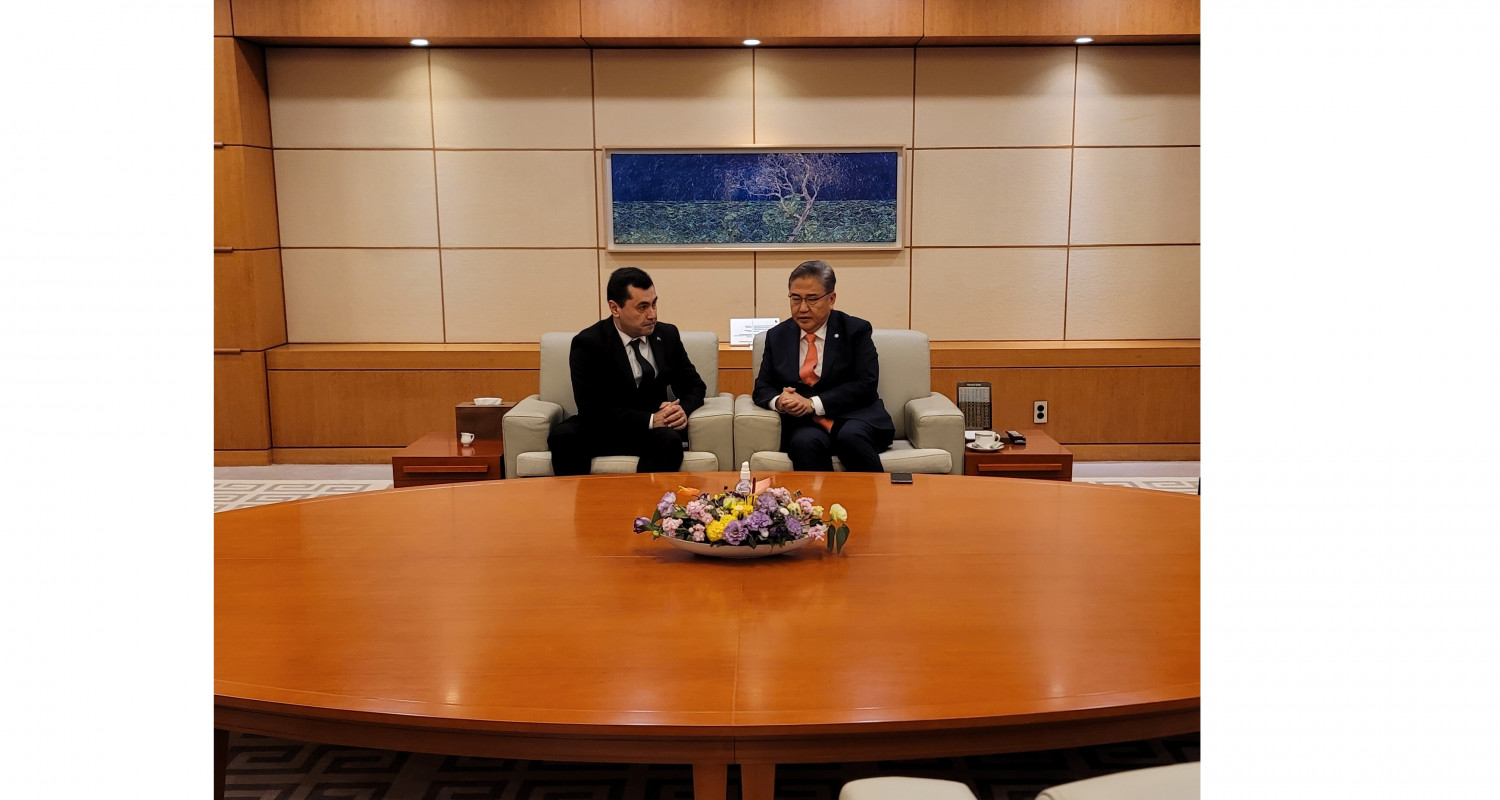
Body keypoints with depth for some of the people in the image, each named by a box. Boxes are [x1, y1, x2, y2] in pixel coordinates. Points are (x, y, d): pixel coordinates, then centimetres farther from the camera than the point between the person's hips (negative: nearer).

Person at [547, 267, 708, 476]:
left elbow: (694, 386, 11)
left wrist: (683, 410, -14)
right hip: (601, 431, -2)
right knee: (562, 436, -32)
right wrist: (650, 420, -26)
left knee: (670, 440, -33)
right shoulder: (588, 343, -10)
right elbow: (591, 408, -17)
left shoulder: (668, 335, 2)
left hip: (654, 430, 2)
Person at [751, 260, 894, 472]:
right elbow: (762, 388, 13)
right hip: (804, 424, 1)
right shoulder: (777, 336, 13)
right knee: (806, 442, -34)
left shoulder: (855, 330, 4)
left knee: (851, 437, -35)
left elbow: (866, 385, -6)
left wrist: (814, 404, -16)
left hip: (853, 418, -1)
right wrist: (779, 401, -13)